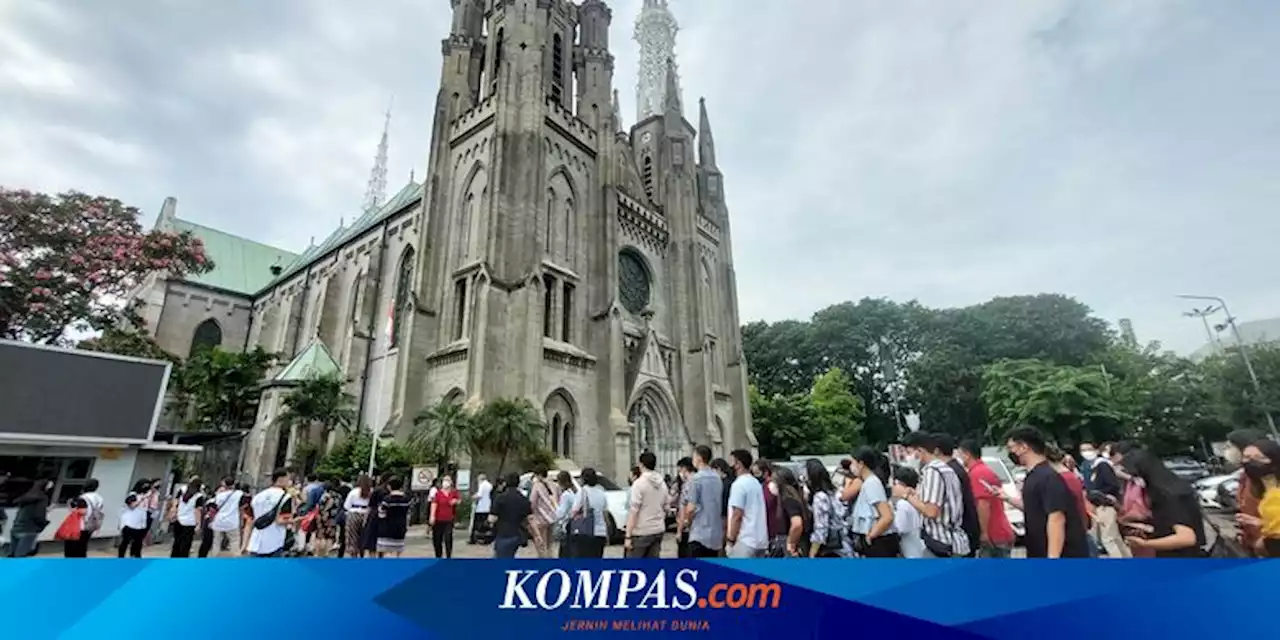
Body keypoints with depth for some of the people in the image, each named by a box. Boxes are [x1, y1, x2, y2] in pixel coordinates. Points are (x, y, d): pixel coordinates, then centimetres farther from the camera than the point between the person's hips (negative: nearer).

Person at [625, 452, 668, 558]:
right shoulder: (662, 484, 8)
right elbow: (665, 508, 14)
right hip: (658, 530, 7)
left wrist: (628, 536, -15)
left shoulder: (639, 483, -13)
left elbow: (633, 511, -16)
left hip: (641, 532, -6)